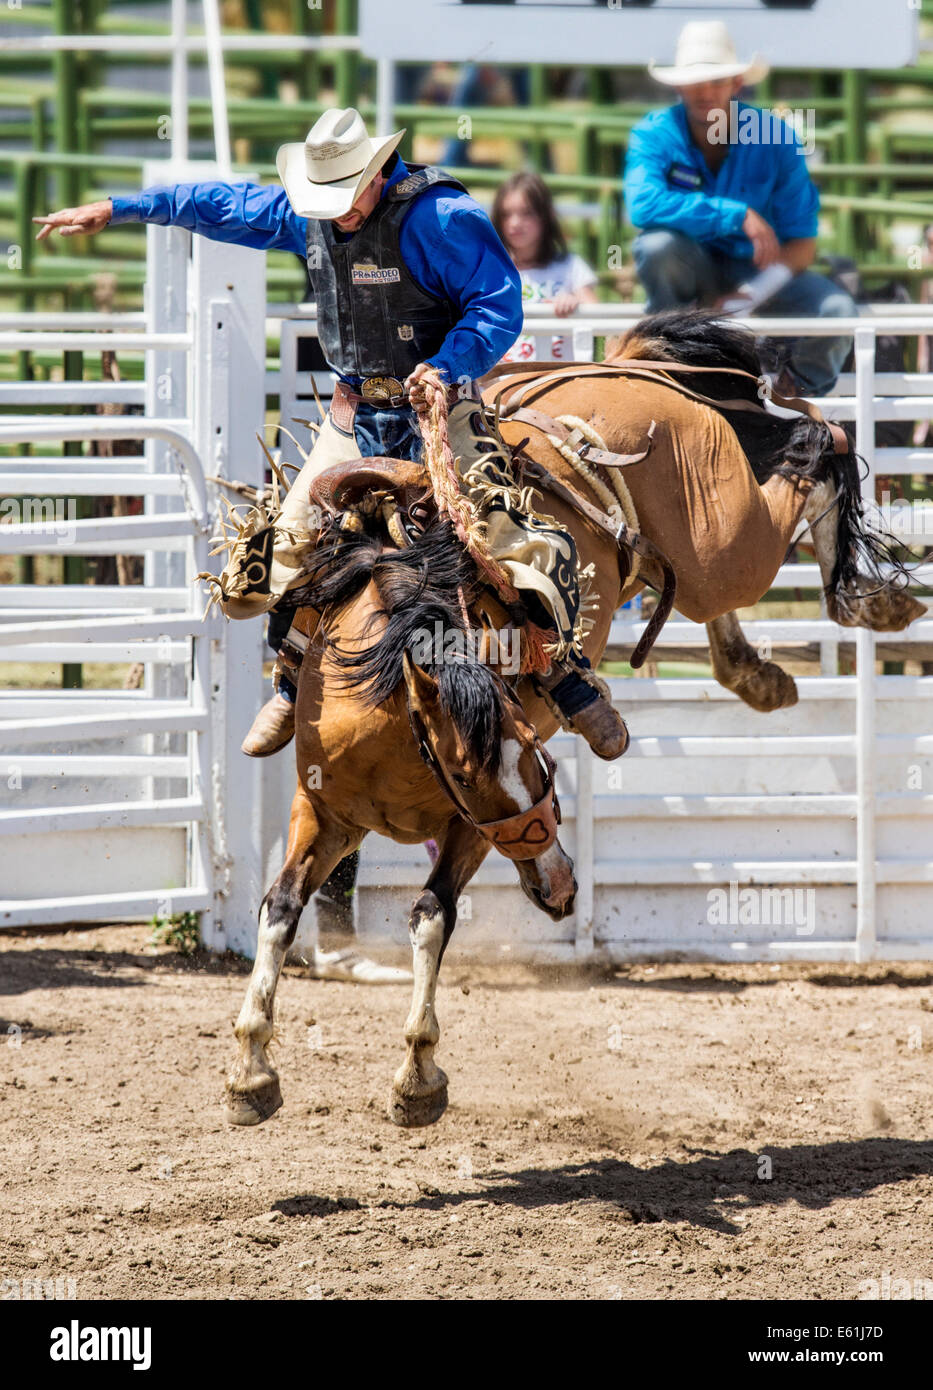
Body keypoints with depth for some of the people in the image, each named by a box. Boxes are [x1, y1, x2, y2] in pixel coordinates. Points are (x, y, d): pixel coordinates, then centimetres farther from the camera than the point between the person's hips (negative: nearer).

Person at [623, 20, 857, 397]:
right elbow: (643, 203, -35)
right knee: (657, 244, -36)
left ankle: (797, 387, 7)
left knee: (837, 310, -26)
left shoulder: (775, 138, -11)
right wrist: (738, 216, -37)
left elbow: (802, 245, -12)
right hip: (689, 268, -1)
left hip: (753, 268, 1)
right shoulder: (655, 133, -14)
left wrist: (752, 293, -29)